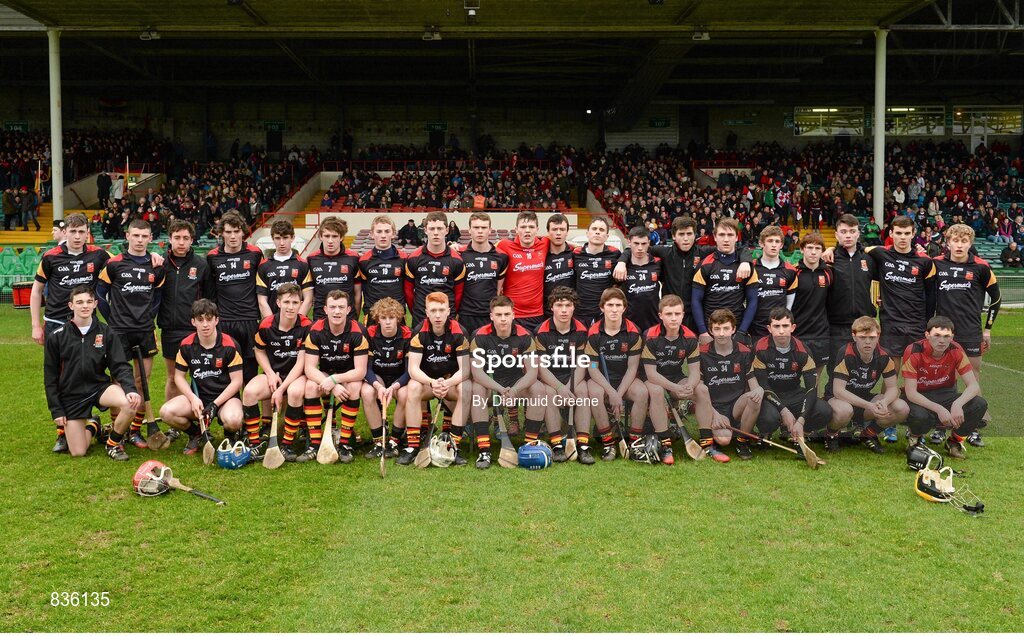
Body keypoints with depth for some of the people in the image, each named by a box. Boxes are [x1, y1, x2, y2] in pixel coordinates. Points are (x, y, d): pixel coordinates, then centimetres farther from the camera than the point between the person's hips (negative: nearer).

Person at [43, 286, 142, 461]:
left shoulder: (105, 333, -3)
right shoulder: (56, 337, -4)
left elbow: (120, 366, -6)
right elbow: (50, 377, 2)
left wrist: (130, 390, -25)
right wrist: (56, 410, -1)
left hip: (99, 386, 1)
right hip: (71, 395, 0)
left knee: (131, 403, -32)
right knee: (78, 452, -6)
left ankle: (113, 443, -3)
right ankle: (91, 427, 30)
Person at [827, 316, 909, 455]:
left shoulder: (884, 357, -9)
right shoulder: (846, 355, -24)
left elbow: (892, 388, -5)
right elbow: (838, 390, -28)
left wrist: (884, 402, -30)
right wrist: (868, 406, -37)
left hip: (866, 398, 5)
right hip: (841, 399, -5)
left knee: (902, 409, -18)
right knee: (844, 411, -42)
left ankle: (868, 434, 9)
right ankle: (832, 435, -4)